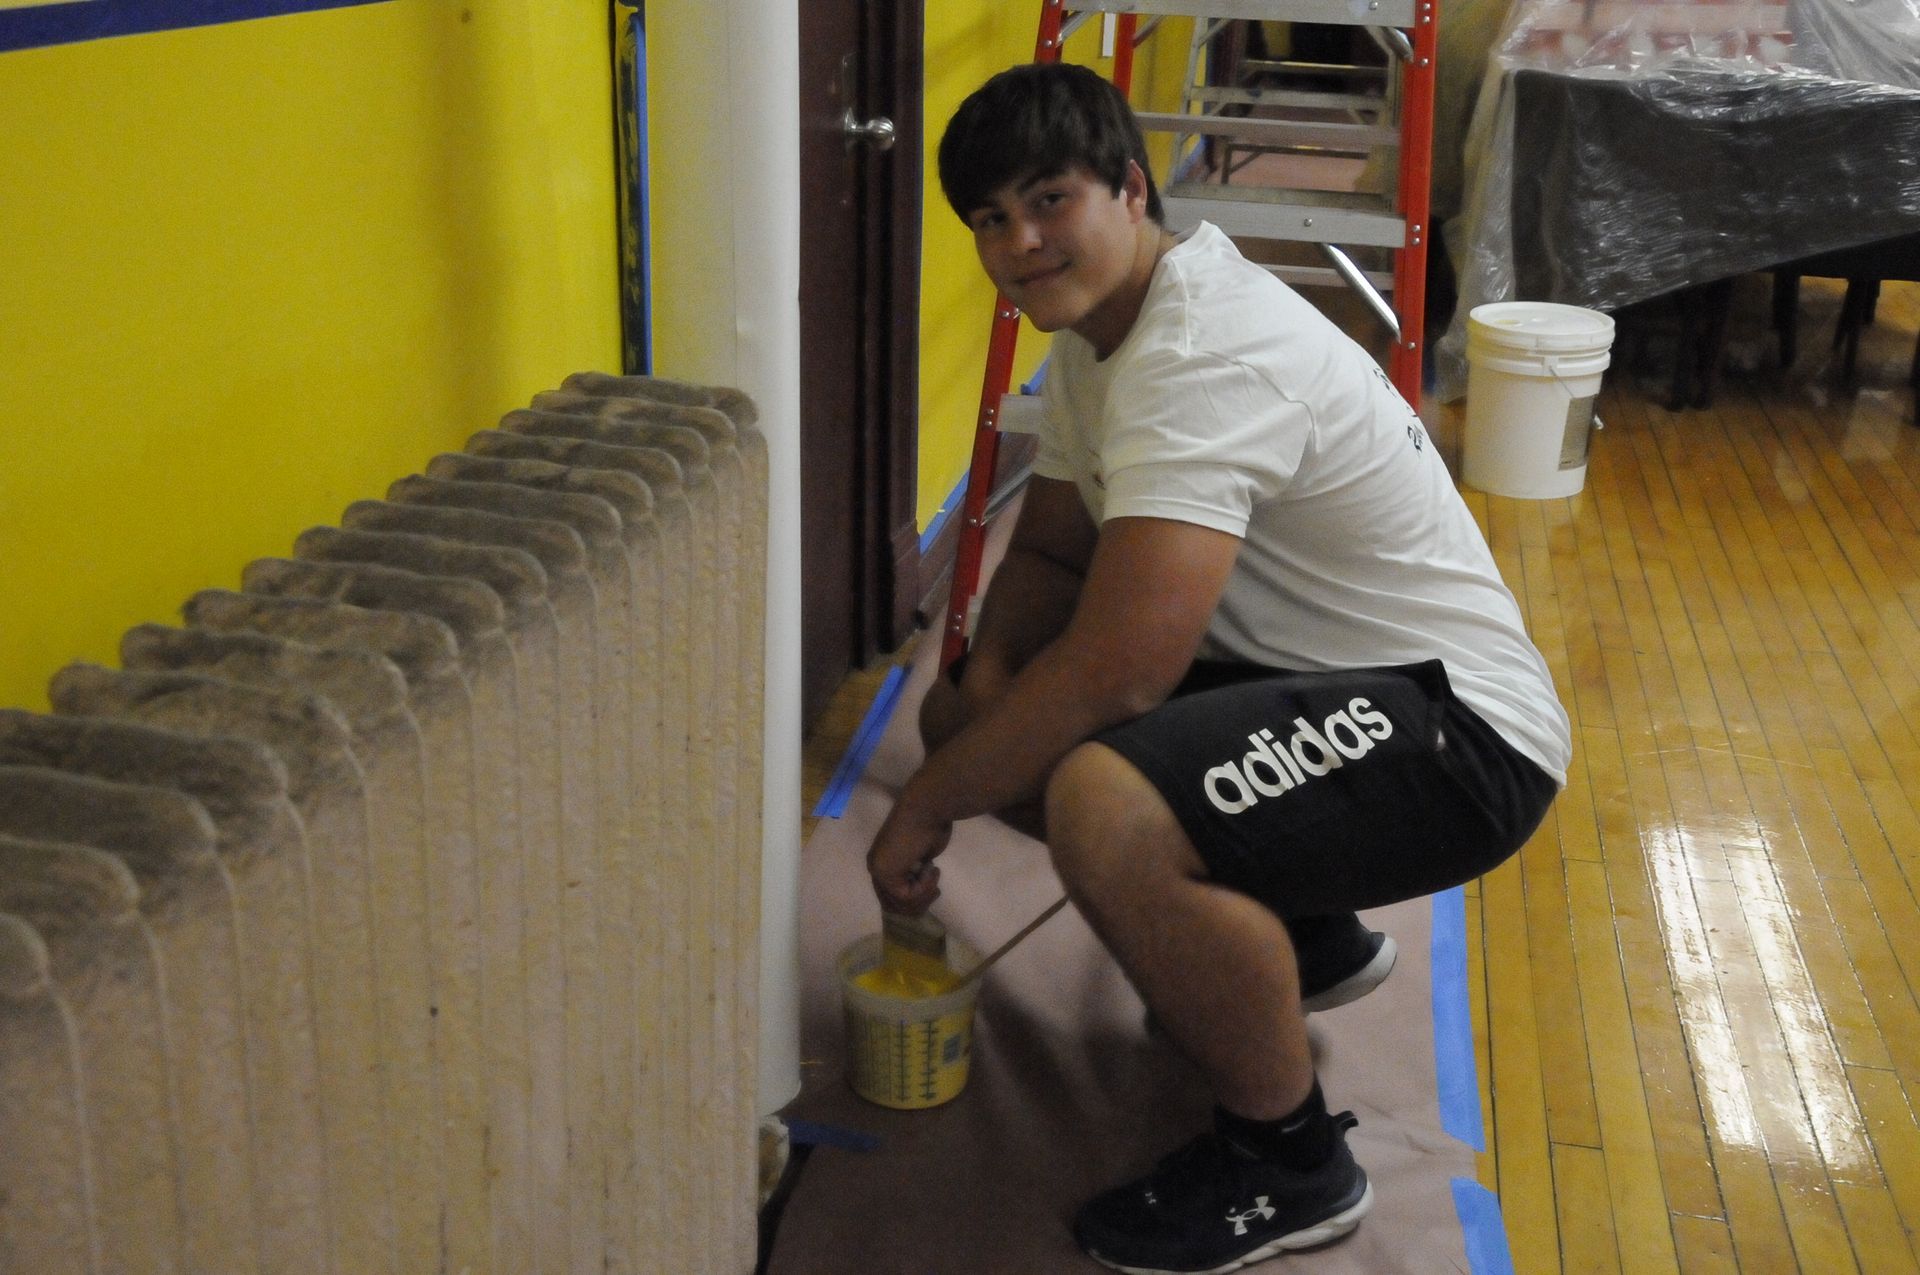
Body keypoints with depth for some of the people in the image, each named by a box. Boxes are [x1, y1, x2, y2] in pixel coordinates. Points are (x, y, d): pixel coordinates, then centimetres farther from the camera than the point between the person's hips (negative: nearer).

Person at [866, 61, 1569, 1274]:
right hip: (1301, 673, 10)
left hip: (1458, 725, -10)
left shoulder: (1207, 355, -25)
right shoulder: (1101, 330, 8)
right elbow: (1051, 550, 18)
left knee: (1104, 807, -36)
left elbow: (1118, 667, -32)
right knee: (975, 715, 10)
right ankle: (1304, 932, 24)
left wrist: (928, 806, -18)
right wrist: (990, 665, -5)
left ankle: (1292, 1162, -9)